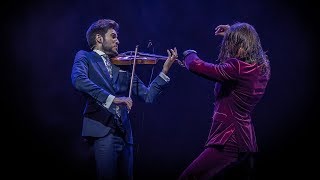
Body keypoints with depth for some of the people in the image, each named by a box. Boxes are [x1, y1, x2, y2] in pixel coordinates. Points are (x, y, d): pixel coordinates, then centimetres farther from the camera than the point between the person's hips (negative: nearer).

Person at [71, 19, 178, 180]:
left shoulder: (123, 66, 20)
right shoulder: (85, 57, 9)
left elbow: (148, 96, 14)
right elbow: (78, 81, -14)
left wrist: (165, 70, 4)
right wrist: (111, 98, -21)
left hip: (123, 131, 5)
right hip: (102, 129, -5)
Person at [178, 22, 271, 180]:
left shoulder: (238, 68, -19)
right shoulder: (261, 68, 8)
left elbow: (195, 66, -20)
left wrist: (189, 54, 1)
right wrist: (232, 35, 32)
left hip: (229, 139, -10)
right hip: (245, 138, 10)